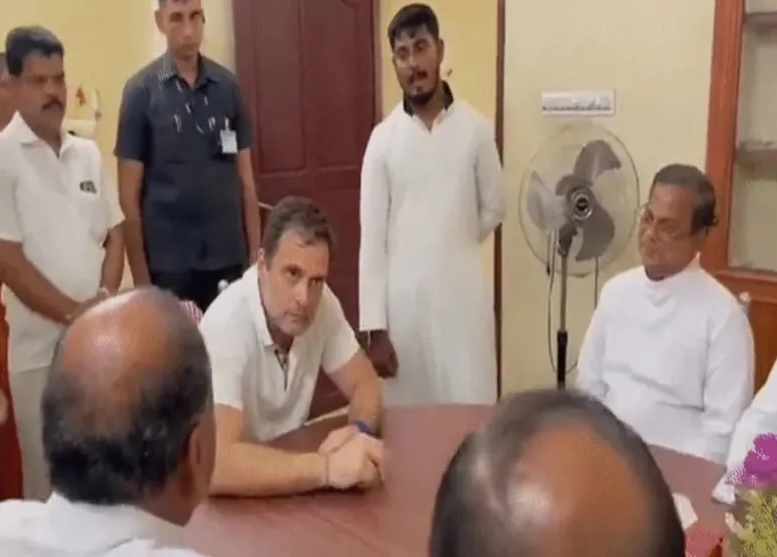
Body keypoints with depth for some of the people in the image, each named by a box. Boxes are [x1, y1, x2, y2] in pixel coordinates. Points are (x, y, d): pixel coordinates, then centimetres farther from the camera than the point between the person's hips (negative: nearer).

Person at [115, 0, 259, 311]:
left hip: (229, 257, 2)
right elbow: (129, 193, -3)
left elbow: (245, 179, 8)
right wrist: (140, 276, -6)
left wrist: (255, 255, 4)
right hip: (168, 262, -2)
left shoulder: (227, 86, 4)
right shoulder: (141, 90, -4)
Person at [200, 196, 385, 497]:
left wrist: (359, 429, -19)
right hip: (230, 495, -3)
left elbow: (364, 383, 1)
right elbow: (215, 464, -35)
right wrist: (327, 468, -38)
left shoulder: (321, 302, -10)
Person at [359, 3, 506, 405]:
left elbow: (494, 209, 12)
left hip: (463, 299, 0)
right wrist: (374, 327, -6)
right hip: (402, 303, 0)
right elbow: (372, 238, -3)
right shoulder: (383, 139, -2)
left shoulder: (476, 130, -1)